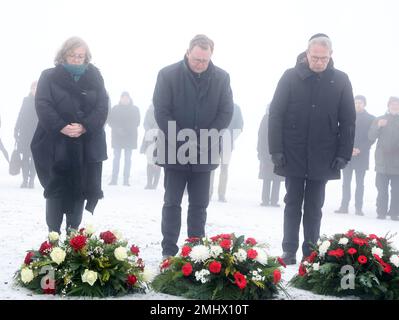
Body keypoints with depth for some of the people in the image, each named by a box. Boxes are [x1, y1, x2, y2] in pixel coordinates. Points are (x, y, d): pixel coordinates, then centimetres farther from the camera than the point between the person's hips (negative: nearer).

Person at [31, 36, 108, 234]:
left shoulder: (94, 78, 10)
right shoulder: (49, 77, 6)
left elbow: (102, 107, 0)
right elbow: (43, 106, -6)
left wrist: (84, 126, -16)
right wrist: (61, 127, -21)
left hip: (87, 145, 2)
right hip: (56, 145, -2)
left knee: (79, 191, 5)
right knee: (56, 190, -3)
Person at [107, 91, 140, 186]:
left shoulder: (135, 109, 4)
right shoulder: (115, 109, 5)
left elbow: (136, 122, 0)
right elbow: (110, 121, 0)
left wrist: (127, 130, -15)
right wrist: (117, 129, -16)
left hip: (130, 137, 0)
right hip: (117, 137, 0)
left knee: (128, 159, 1)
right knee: (116, 158, 1)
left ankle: (126, 180, 3)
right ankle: (114, 179, 3)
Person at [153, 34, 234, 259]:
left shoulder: (221, 78, -1)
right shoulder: (168, 75, -6)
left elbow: (226, 112, -1)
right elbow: (161, 111, -9)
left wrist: (206, 141, -13)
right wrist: (183, 141, -16)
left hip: (204, 153, 2)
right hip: (175, 151, -2)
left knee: (200, 204, 7)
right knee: (172, 203, 4)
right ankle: (169, 251, 9)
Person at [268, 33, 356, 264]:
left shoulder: (341, 80, -1)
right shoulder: (291, 77, -4)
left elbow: (348, 121, 2)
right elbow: (276, 115, -3)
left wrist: (343, 154, -4)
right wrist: (276, 150, -9)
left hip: (323, 159, 1)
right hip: (293, 156, -1)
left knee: (314, 208, 8)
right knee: (293, 205, 6)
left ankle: (311, 253, 14)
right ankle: (289, 251, 12)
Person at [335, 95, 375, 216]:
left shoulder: (370, 119, 5)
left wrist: (359, 149, -11)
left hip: (361, 155, -2)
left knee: (360, 183, 0)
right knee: (346, 182, 2)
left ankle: (358, 208, 1)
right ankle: (344, 206, 5)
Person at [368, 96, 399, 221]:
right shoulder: (380, 120, 10)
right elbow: (371, 137, -1)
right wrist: (378, 126, -17)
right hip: (382, 162, -1)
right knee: (382, 189, -2)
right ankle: (381, 212, 0)